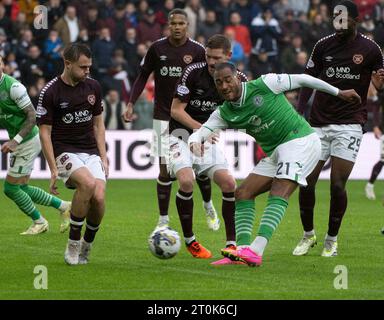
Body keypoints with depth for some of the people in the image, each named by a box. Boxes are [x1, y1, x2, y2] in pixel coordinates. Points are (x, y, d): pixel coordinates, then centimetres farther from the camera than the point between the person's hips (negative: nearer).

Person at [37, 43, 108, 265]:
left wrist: (103, 157, 5)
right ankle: (73, 245, -18)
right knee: (88, 183, -33)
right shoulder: (51, 92, -9)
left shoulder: (93, 87, 5)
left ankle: (87, 245, 8)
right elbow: (45, 131, -6)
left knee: (99, 197, -20)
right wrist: (53, 169, -12)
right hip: (65, 152, -4)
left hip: (91, 152, 4)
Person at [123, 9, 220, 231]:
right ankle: (163, 220, 6)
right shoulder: (157, 48, -2)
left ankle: (208, 206, 30)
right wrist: (131, 104, -1)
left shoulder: (198, 51, -4)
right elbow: (143, 77, 7)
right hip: (164, 117, 0)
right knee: (165, 170, -4)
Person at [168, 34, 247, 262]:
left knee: (229, 184, -11)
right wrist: (201, 128, -23)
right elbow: (176, 110, -13)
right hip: (182, 134, -4)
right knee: (186, 181, -25)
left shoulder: (238, 79, -7)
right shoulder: (194, 72, -16)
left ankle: (232, 243, 0)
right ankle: (189, 240, -6)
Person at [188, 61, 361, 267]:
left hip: (300, 140, -8)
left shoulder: (264, 85, -10)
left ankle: (256, 251, -38)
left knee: (278, 194, -24)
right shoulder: (224, 113, 6)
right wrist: (195, 141, -29)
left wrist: (338, 93, 9)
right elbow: (200, 132, -2)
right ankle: (243, 249, -12)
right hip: (274, 153, 8)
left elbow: (301, 80, 0)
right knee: (243, 193, -4)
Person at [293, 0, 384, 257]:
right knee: (306, 182, -2)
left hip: (350, 123, -2)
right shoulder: (323, 46, 4)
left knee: (338, 184, -9)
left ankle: (332, 239, 9)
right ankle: (308, 235, 19)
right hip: (319, 123, 3)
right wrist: (299, 115, 2)